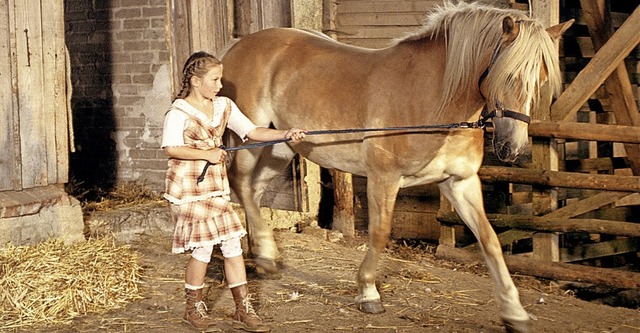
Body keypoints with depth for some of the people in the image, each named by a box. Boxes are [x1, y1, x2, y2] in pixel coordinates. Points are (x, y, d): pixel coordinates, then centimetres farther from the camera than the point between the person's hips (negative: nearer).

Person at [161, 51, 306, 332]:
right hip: (188, 187, -6)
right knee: (203, 247, -3)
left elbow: (253, 132, 3)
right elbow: (170, 149, -18)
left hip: (216, 186, 6)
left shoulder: (224, 106, 7)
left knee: (232, 245, 4)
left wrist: (285, 134, -10)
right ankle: (193, 309, 17)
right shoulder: (179, 112, -11)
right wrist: (207, 154, -19)